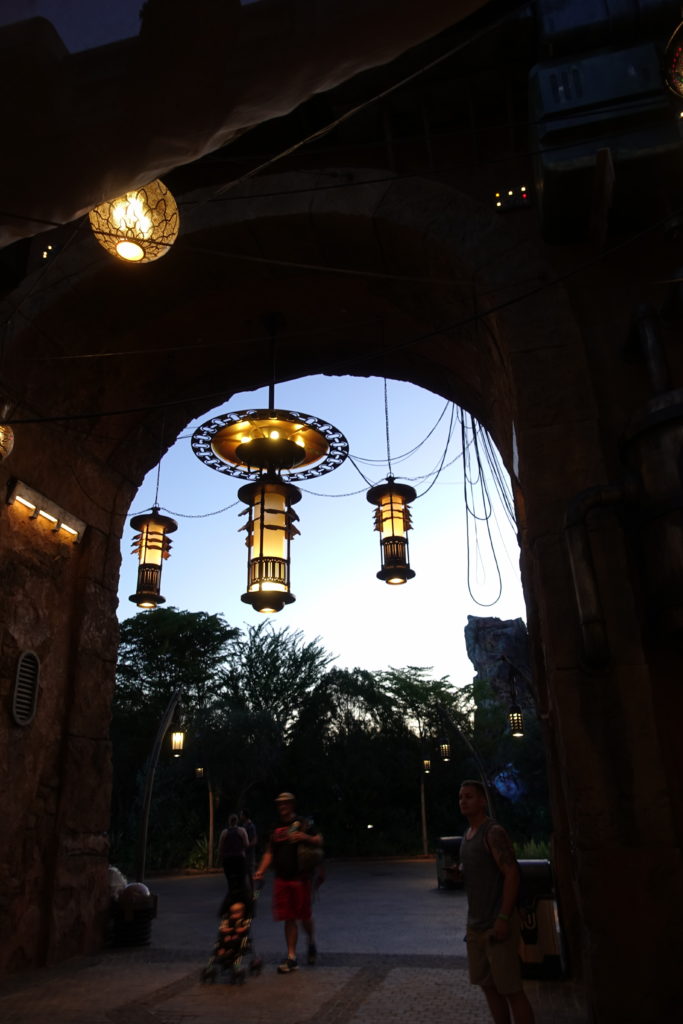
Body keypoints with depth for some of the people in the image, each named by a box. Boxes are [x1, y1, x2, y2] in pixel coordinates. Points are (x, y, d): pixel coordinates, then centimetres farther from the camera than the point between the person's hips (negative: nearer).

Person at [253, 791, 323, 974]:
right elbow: (269, 853, 15)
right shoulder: (276, 830, 15)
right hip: (282, 879, 4)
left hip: (301, 878, -4)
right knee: (289, 919, 4)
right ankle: (291, 957, 11)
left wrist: (304, 837, -22)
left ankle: (311, 942, 31)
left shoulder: (303, 825, 0)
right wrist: (261, 871, 1)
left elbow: (319, 841, -4)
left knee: (305, 916, 3)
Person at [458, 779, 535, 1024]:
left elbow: (512, 874, -18)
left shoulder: (493, 832, -13)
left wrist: (503, 918, -22)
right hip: (476, 925, 8)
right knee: (488, 986, 13)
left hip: (497, 924, -8)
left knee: (511, 990, -2)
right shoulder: (468, 835, 13)